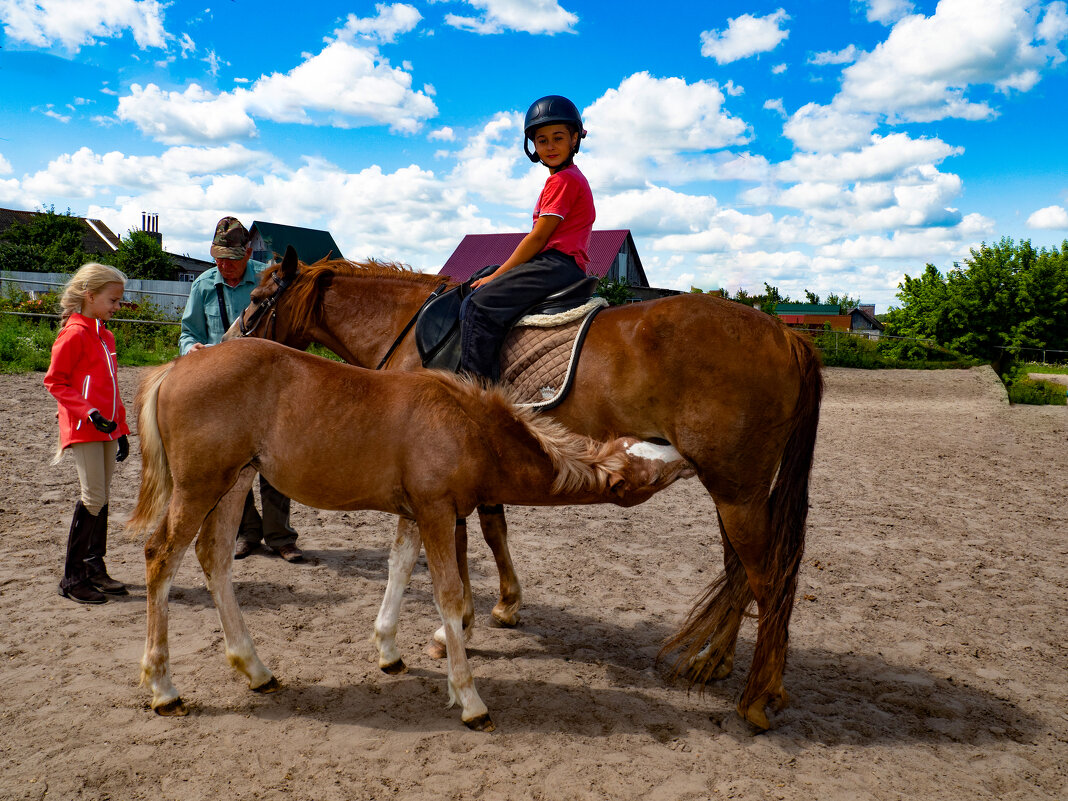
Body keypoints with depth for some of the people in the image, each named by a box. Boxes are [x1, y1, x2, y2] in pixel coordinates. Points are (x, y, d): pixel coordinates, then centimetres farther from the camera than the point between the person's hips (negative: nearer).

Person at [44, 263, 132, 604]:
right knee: (93, 499, -8)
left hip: (106, 428, 8)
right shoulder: (74, 334, -9)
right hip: (83, 429, -8)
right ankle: (72, 578, 2)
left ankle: (95, 568, 20)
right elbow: (54, 382, -11)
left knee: (100, 498, 11)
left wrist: (121, 429, 18)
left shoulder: (105, 336, 16)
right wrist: (89, 413, -21)